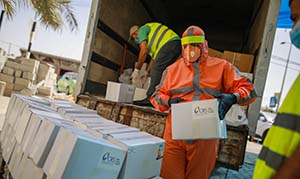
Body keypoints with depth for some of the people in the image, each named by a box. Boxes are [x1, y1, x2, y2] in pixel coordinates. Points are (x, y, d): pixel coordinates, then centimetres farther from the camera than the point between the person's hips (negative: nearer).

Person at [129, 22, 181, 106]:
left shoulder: (142, 30, 10)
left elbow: (144, 51, -3)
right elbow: (154, 56, 31)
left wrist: (137, 69, 3)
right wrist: (147, 72, 30)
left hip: (169, 44, -9)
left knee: (156, 70, -16)